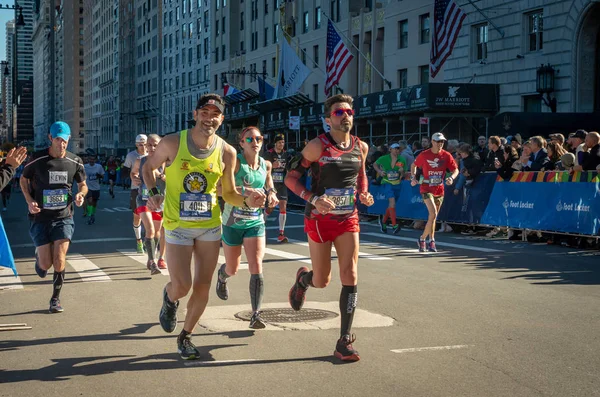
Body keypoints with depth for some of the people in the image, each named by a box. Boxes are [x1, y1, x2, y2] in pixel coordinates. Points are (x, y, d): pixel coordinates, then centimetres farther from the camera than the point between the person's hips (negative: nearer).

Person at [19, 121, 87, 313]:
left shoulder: (75, 161, -2)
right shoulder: (37, 159, -9)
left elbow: (83, 184, 13)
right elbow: (23, 179, 7)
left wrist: (81, 194, -11)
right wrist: (29, 201, -9)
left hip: (63, 218, 1)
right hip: (40, 218, -1)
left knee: (59, 261, -10)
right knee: (46, 265, -1)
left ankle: (56, 299, 11)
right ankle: (39, 255, 37)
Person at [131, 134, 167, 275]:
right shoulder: (140, 161, -3)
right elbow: (133, 172, 18)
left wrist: (159, 175, -27)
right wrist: (134, 178, -3)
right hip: (143, 199, -1)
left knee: (156, 231, 17)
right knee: (150, 229, -19)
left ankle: (157, 258, 37)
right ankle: (152, 262, -21)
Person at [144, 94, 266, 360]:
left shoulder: (226, 152, -5)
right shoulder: (173, 143, -11)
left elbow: (228, 193, 5)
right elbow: (148, 167, 7)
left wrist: (247, 202, -15)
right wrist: (153, 192, -10)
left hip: (210, 226, 3)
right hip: (178, 226, -2)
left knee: (202, 288, 5)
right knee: (182, 286, -9)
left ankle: (186, 336, 27)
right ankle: (169, 299, 29)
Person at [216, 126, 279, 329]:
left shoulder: (266, 165, 2)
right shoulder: (235, 163, -13)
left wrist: (271, 192, 2)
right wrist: (244, 191, -38)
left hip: (255, 221, 3)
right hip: (233, 222, -2)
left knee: (256, 267, -14)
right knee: (233, 269, 13)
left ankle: (256, 314, -12)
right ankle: (222, 277, 52)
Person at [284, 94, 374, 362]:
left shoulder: (361, 147, 2)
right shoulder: (318, 146, -13)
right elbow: (290, 178, -11)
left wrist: (364, 194, 0)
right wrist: (314, 199, -25)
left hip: (348, 219, 3)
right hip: (320, 219, -3)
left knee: (350, 277, -8)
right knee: (322, 281, 7)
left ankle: (345, 341, 0)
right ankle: (302, 278, 46)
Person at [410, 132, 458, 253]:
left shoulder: (446, 155, -1)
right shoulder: (424, 155, -6)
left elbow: (456, 170, 0)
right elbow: (414, 165, 10)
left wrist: (451, 178, -20)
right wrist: (413, 177, -2)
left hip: (439, 190, 4)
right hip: (427, 188, -4)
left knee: (433, 216, 12)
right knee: (433, 214, -20)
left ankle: (423, 238, 27)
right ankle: (431, 241, -10)